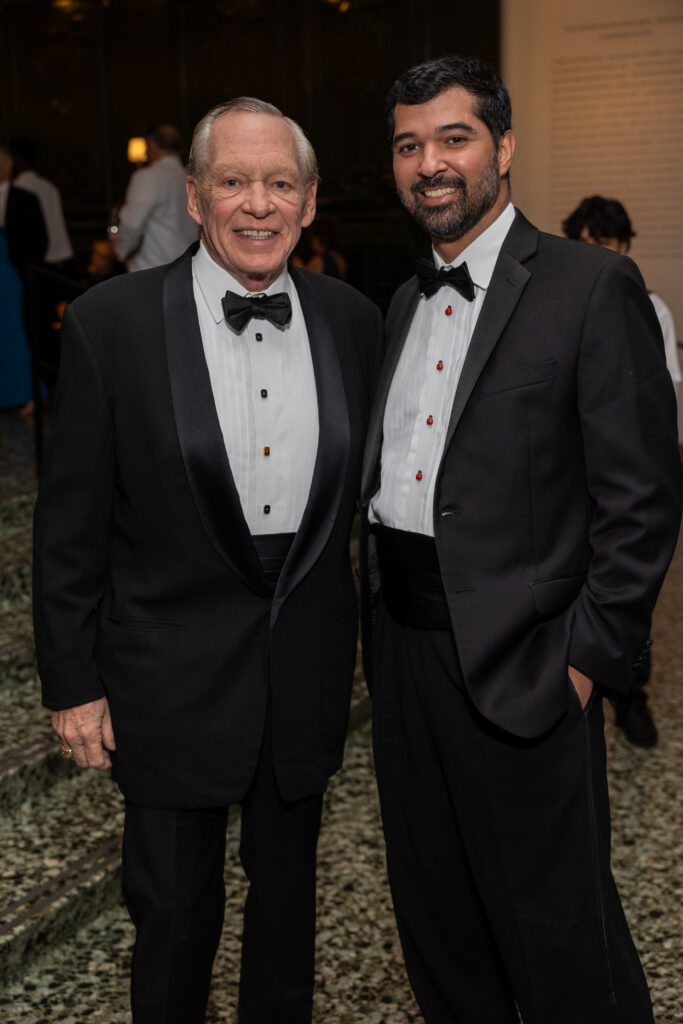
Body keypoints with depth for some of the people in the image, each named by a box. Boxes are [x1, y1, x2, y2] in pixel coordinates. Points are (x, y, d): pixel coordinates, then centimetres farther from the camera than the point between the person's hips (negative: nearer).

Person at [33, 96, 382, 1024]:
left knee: (288, 886, 22)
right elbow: (70, 524, -8)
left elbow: (370, 490, 7)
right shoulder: (109, 322, -12)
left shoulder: (354, 320, -1)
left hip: (309, 663, 3)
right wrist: (72, 684, -6)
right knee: (175, 910, 12)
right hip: (172, 675, -3)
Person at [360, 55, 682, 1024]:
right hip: (403, 645, 7)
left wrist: (589, 658, -15)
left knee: (556, 927, 8)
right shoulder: (406, 302, 13)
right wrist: (380, 625, 9)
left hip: (520, 662, -7)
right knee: (435, 913, 21)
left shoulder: (592, 286, -9)